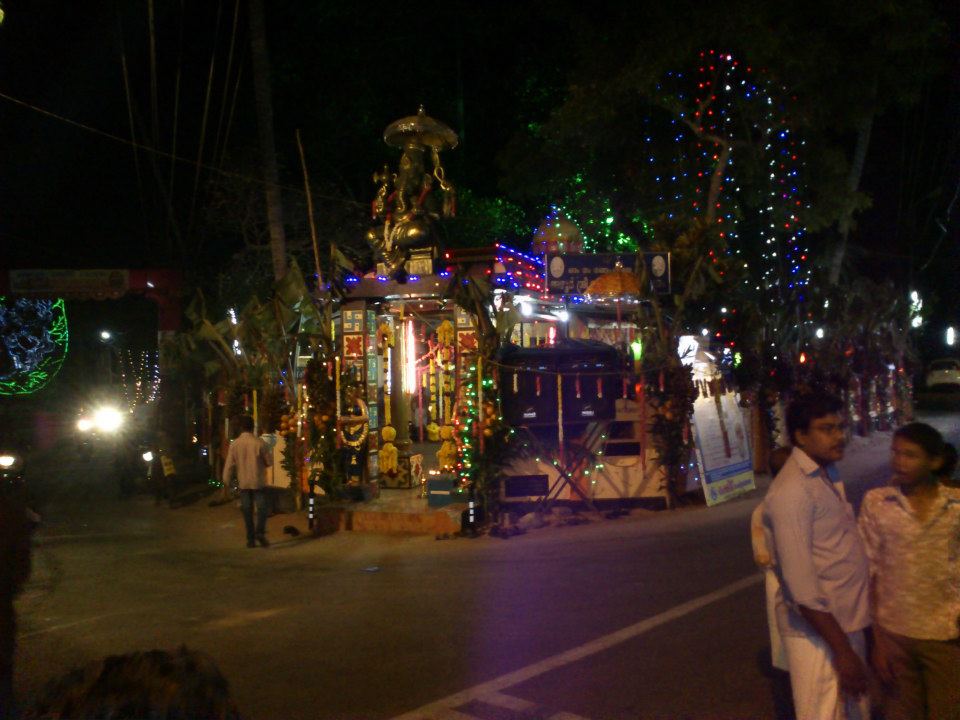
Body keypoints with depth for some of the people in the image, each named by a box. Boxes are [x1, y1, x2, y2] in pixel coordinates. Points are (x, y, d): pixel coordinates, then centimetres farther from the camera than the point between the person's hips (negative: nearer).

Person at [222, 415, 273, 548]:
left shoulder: (234, 444, -4)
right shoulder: (259, 443, -11)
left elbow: (229, 464, -2)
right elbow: (269, 462, -3)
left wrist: (226, 481, 8)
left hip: (243, 483, 2)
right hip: (258, 481, -2)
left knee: (247, 511, 9)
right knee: (262, 507, 4)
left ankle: (251, 538, 10)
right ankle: (260, 531, -17)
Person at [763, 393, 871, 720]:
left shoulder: (827, 474, 9)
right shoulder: (792, 490, -21)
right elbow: (802, 588, -23)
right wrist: (843, 650, -20)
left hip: (846, 622, 9)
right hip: (819, 630, -9)